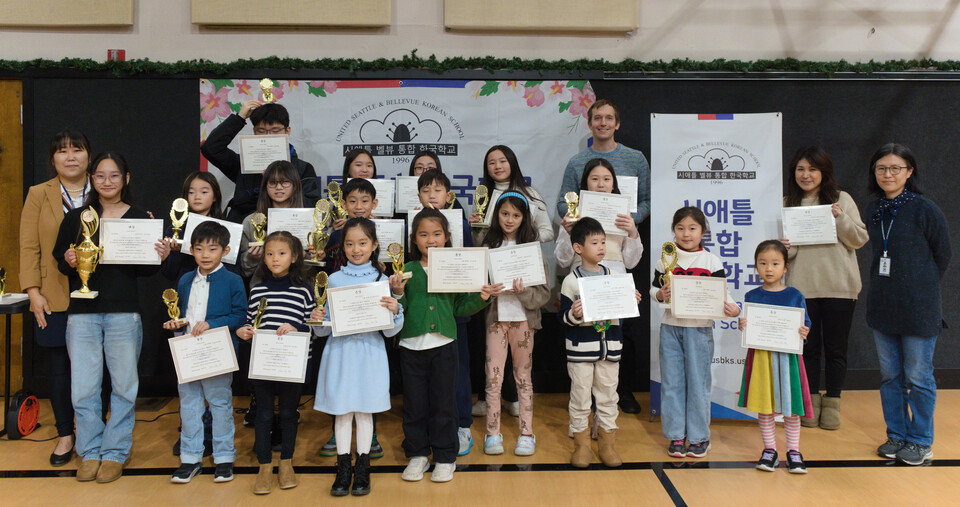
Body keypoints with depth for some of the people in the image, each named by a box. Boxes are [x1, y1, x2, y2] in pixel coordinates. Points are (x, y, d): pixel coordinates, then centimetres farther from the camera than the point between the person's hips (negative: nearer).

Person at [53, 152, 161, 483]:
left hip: (124, 313, -1)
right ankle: (90, 452, 20)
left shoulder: (140, 219, 5)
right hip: (83, 312, 1)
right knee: (83, 389, 4)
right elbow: (60, 263, 9)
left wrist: (159, 257, -15)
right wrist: (70, 262, -12)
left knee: (124, 386, 4)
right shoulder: (75, 218, 9)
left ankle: (115, 453, 18)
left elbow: (147, 270, 6)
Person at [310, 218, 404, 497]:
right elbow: (324, 329, 7)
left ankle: (363, 468, 20)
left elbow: (390, 330, -1)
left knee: (365, 411, 6)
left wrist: (394, 311, -20)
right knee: (342, 411, 6)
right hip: (340, 351, 1)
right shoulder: (334, 280, 5)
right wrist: (318, 320, -15)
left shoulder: (381, 280, 2)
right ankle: (343, 468, 19)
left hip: (369, 351, -1)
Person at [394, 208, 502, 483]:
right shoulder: (407, 271, 3)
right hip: (412, 345, 1)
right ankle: (418, 454, 24)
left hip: (444, 345, 0)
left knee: (443, 403, 6)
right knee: (414, 403, 9)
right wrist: (398, 294, -17)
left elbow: (461, 307, 7)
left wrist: (482, 298, -7)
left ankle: (445, 457, 20)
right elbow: (399, 309, 2)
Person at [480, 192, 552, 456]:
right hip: (496, 317, 1)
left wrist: (523, 292, -21)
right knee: (493, 376, -1)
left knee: (523, 376, 8)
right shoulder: (488, 246, 6)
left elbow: (544, 292, -4)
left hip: (523, 317, -1)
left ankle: (526, 434, 16)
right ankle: (493, 433, 11)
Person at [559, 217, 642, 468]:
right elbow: (563, 316, -6)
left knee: (608, 395, 11)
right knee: (580, 396, 5)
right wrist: (574, 315, -27)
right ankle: (581, 443, 19)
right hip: (581, 348, -4)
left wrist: (633, 301, -4)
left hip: (609, 347, 4)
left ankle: (607, 442, 24)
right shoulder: (571, 281, -6)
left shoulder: (613, 275, 6)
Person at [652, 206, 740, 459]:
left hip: (699, 328, -2)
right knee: (671, 382, 6)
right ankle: (676, 436, 17)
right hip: (670, 327, 2)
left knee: (698, 383, 3)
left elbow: (723, 292, 1)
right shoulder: (665, 260, 7)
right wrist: (660, 294, -11)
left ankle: (699, 437, 16)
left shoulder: (712, 261, 2)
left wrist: (732, 308, -19)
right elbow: (654, 288, 12)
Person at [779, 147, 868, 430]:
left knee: (836, 347, 6)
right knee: (808, 346, 7)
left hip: (839, 286, -1)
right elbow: (782, 246, 10)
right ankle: (811, 401, 21)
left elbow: (860, 240, 2)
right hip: (801, 286, 1)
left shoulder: (841, 200, 5)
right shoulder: (787, 204, 7)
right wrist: (786, 248, -12)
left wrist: (841, 219, -14)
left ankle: (832, 403, 19)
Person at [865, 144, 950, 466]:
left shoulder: (924, 210, -10)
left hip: (917, 309, -5)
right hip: (882, 307, 5)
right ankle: (896, 435, 26)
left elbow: (942, 256, -1)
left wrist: (919, 288, 4)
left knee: (918, 377, 4)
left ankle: (921, 441, 18)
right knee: (890, 375, 13)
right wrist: (887, 287, 11)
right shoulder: (872, 211, 6)